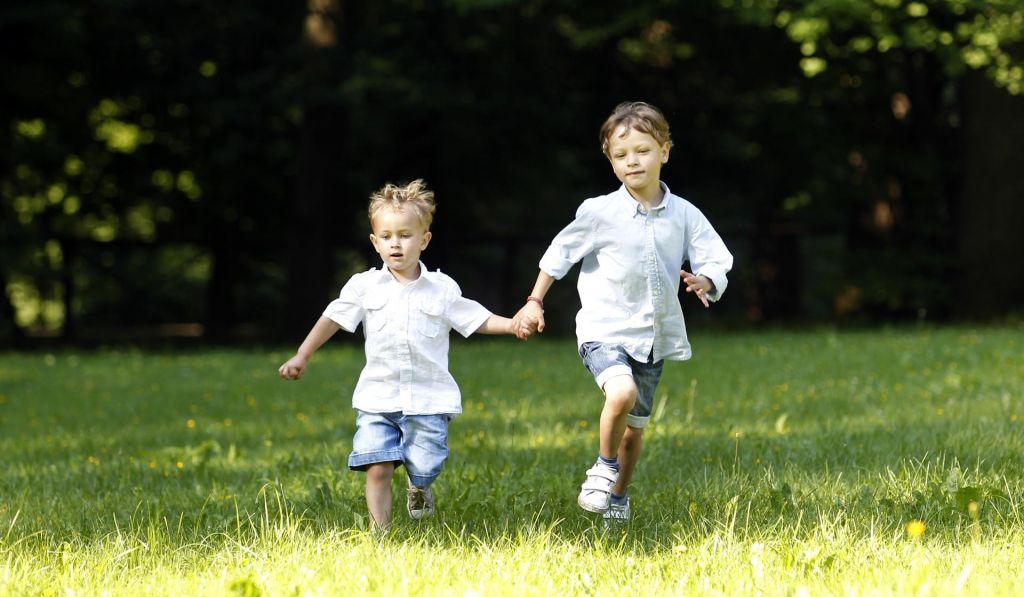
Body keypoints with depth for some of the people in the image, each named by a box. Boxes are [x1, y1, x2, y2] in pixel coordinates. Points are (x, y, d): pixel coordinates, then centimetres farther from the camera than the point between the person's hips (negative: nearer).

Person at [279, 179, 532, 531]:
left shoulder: (443, 289, 2)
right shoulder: (364, 286, 3)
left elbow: (477, 319, 7)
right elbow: (333, 318, 6)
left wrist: (513, 325, -9)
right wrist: (301, 357, 1)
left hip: (428, 399, 0)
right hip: (378, 398, 0)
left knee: (424, 469, 0)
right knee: (377, 468, -10)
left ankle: (419, 488, 37)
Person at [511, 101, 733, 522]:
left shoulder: (684, 215, -2)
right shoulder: (599, 212, -7)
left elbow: (716, 260, -1)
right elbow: (561, 253, 7)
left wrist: (704, 282, -24)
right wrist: (534, 302, 8)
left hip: (654, 336, 3)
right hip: (605, 330, -3)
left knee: (636, 425, 14)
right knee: (621, 392, -31)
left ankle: (619, 495, 38)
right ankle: (605, 465, -5)